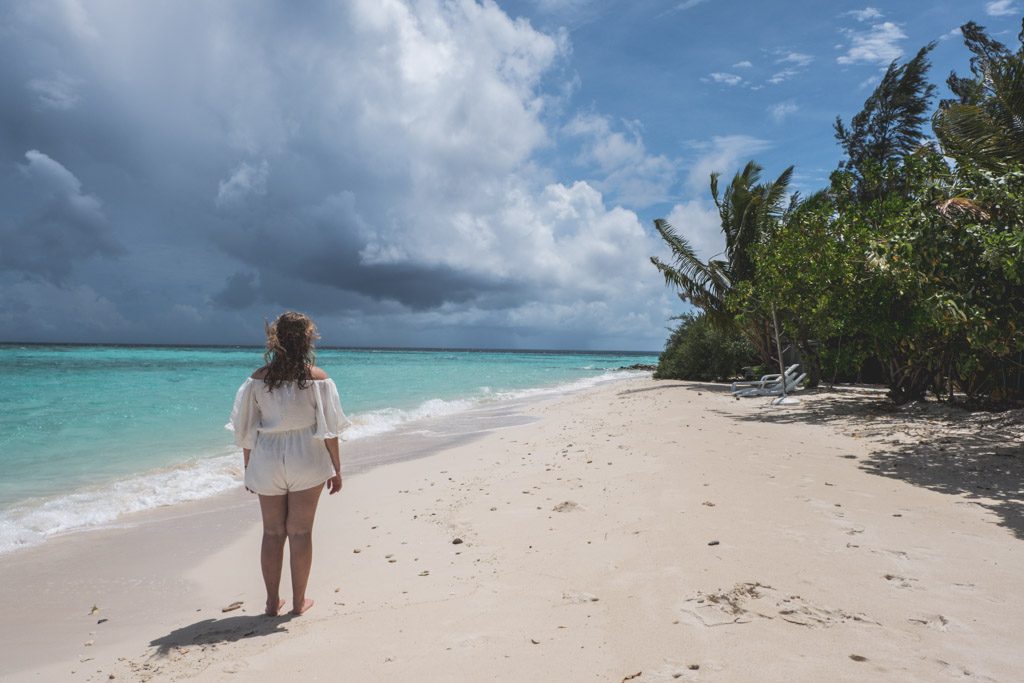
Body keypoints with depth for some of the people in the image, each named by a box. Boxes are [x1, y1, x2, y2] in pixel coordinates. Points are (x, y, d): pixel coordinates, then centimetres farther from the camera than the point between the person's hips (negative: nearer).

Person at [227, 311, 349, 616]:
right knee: (300, 532, 9)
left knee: (272, 532, 14)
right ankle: (299, 601, 19)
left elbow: (246, 429, 2)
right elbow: (329, 429, -7)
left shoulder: (258, 378, -2)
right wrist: (336, 469, 2)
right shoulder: (317, 377, -8)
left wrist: (249, 467, 13)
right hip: (306, 462, -2)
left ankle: (273, 602, 24)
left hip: (267, 462, 2)